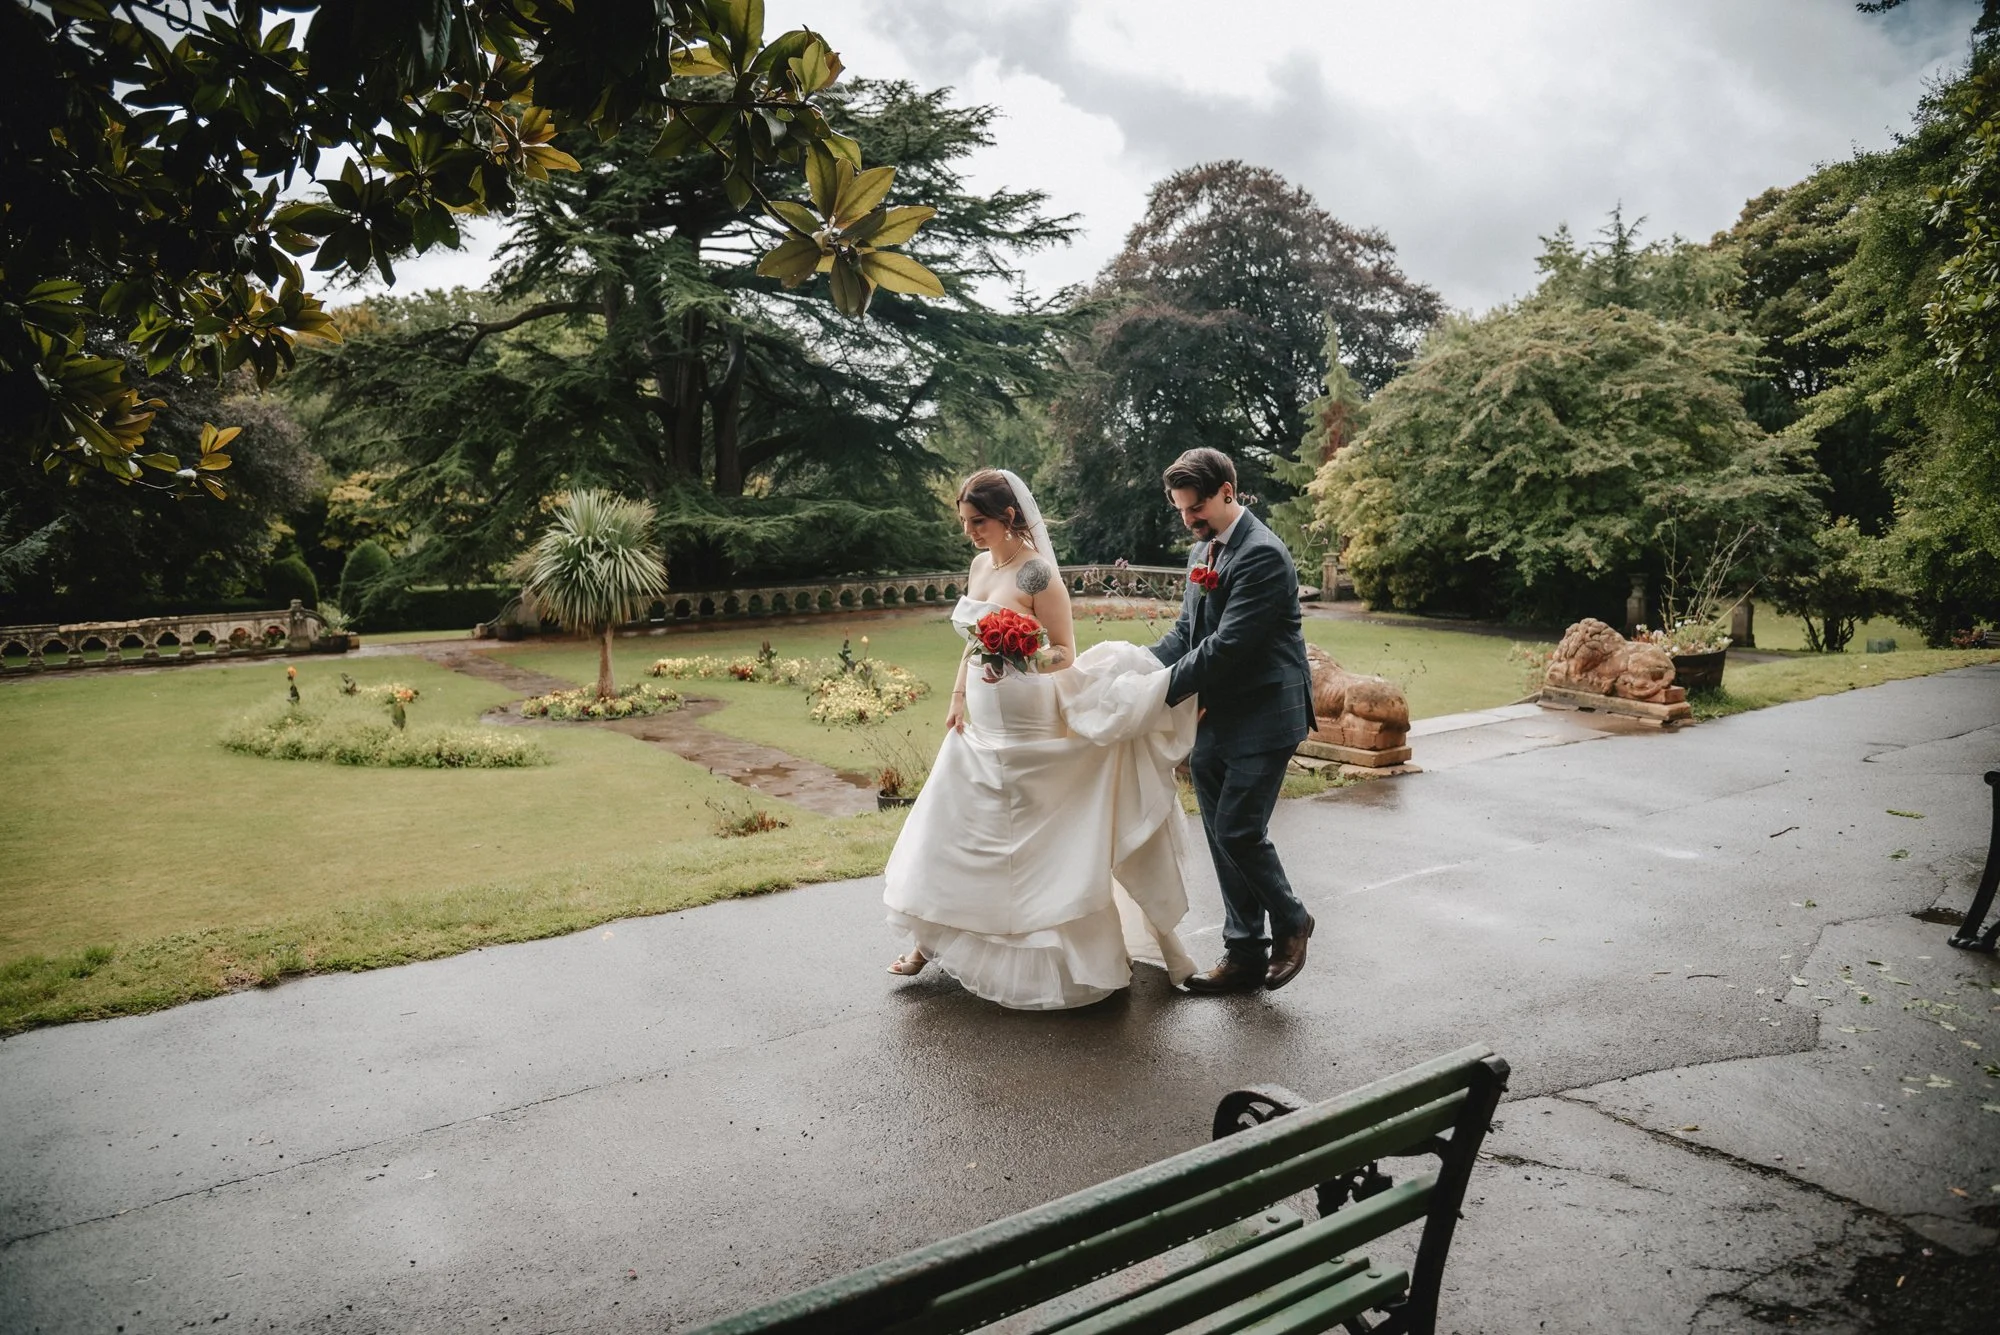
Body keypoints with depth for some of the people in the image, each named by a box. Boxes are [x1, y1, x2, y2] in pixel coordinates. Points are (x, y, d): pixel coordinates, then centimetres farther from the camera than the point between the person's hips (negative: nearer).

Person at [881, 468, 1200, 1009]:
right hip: (979, 725, 8)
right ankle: (932, 938, 24)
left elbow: (1065, 655, -14)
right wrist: (957, 698, 10)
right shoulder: (979, 565, 8)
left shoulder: (1038, 574, -15)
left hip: (1026, 731, -8)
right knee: (949, 827, 10)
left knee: (1038, 838, 2)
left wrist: (1018, 659, -31)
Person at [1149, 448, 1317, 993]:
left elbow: (1228, 645, -22)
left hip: (1263, 718, -8)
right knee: (1222, 836, 10)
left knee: (1238, 831, -8)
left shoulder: (1262, 554, -16)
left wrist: (1162, 690, -19)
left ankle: (1290, 922, 18)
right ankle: (1245, 953, 21)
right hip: (1215, 720, 9)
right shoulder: (1202, 553, 13)